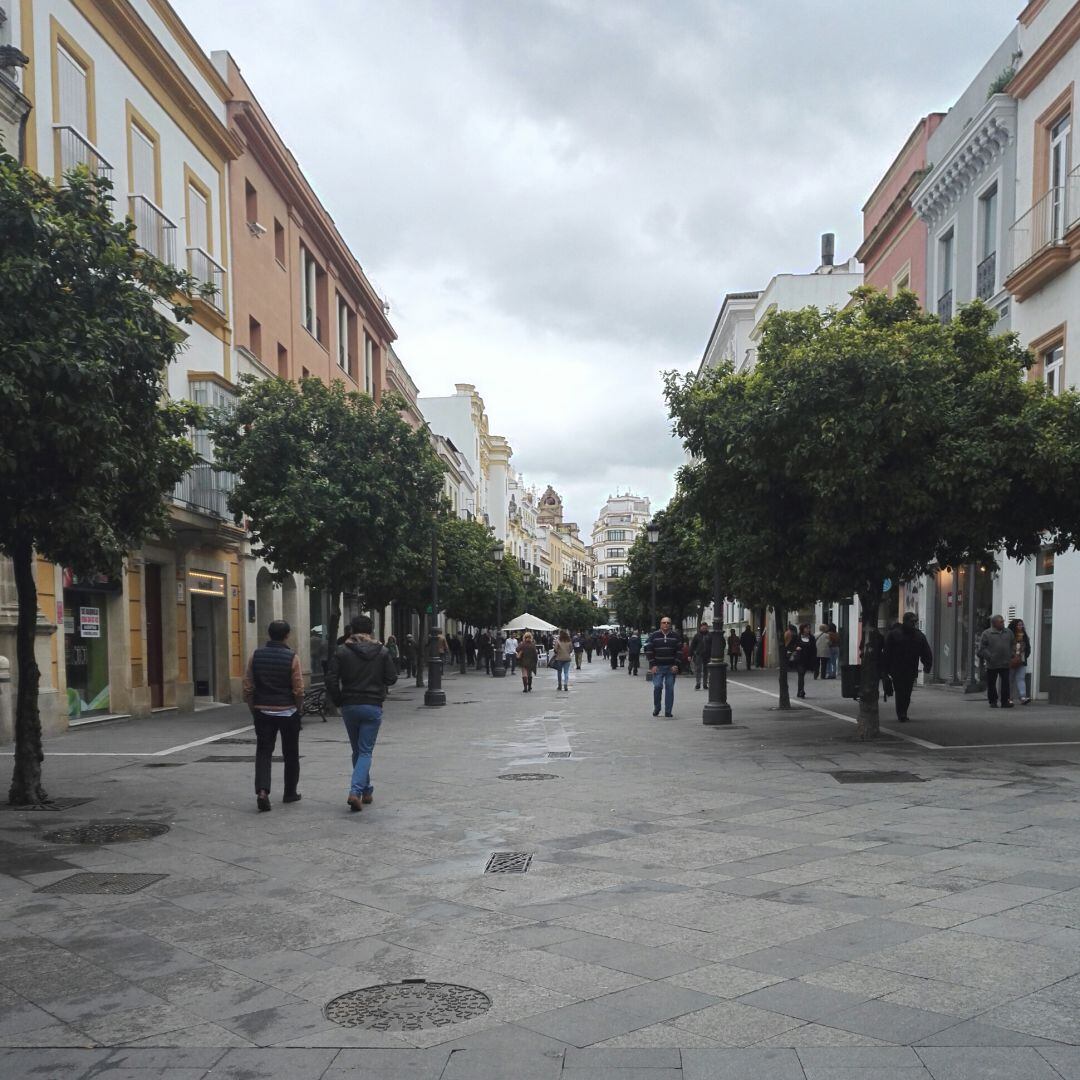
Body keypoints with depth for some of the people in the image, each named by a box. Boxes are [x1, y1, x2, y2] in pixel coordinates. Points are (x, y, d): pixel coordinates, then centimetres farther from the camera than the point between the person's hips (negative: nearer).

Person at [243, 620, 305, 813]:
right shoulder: (292, 658, -11)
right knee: (290, 754, 13)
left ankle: (262, 791, -14)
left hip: (262, 711, 2)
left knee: (263, 752, 5)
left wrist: (253, 710, 12)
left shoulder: (256, 655, -2)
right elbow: (298, 690, -11)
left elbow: (248, 688, 1)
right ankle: (290, 793, 22)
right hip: (288, 712, -2)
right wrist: (300, 710, 5)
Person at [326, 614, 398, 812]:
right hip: (373, 707, -1)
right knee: (366, 751, 1)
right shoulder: (381, 652, 0)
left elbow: (331, 679, -9)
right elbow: (391, 678, 0)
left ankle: (366, 791, 24)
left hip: (349, 707, 1)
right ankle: (355, 791, -16)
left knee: (357, 751, 16)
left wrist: (338, 701, 3)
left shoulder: (342, 651, -3)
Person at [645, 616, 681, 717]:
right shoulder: (654, 636, 2)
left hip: (671, 667, 2)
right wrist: (652, 665, -7)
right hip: (657, 667, -1)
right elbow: (648, 650, 0)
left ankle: (668, 712, 6)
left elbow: (679, 651, 6)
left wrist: (676, 665, -4)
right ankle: (656, 708, 9)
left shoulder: (675, 636, 7)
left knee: (670, 688, 0)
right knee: (657, 686, -10)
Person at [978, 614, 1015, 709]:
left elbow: (1013, 644, 20)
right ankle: (993, 702, 17)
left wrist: (1011, 655, 9)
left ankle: (1005, 701, 2)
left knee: (1005, 683, -3)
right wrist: (989, 657, -10)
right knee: (991, 684, 6)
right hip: (992, 665, -2)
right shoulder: (986, 633, -4)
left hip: (1005, 663, 2)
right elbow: (982, 648, -3)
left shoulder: (1008, 632, 9)